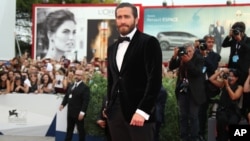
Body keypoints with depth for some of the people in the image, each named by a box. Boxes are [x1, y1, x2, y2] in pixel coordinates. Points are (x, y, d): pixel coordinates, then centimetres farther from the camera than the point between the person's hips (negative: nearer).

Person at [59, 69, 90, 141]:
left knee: (81, 130, 3)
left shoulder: (85, 87, -9)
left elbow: (86, 101, -16)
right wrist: (63, 104, -1)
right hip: (70, 112, 7)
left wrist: (82, 112, -23)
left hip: (79, 113, -7)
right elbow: (66, 96, 17)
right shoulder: (71, 86, 17)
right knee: (69, 130, 14)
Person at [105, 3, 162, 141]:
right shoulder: (113, 48, 18)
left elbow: (155, 79, -12)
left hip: (139, 112, -6)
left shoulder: (149, 42, -4)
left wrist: (142, 111, -18)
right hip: (115, 112, 6)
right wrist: (109, 107, 13)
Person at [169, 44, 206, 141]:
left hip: (193, 92, -4)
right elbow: (171, 67, -1)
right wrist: (174, 56, -15)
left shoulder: (199, 59, -5)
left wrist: (188, 61, -26)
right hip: (182, 90, 4)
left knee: (193, 116, 0)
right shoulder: (181, 58, 5)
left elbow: (198, 72, -19)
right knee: (182, 116, 7)